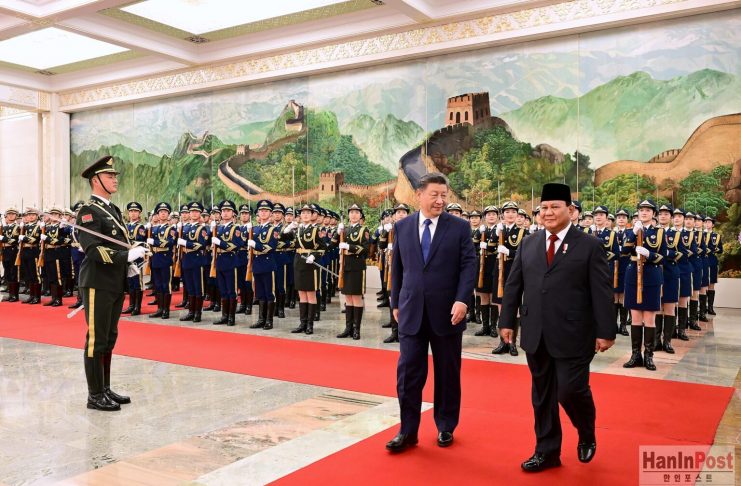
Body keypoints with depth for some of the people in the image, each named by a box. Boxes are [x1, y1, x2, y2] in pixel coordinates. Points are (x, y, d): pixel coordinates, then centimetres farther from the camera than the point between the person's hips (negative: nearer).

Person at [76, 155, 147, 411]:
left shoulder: (113, 209, 15)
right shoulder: (88, 211, -11)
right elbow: (93, 249, -21)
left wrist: (129, 265, 4)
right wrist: (128, 255, -26)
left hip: (116, 284, 9)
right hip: (98, 284, -9)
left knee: (109, 338, 14)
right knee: (96, 339, -1)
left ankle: (105, 389, 24)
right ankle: (95, 395, 8)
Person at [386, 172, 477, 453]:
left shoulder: (460, 227, -1)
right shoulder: (402, 227, 6)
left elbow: (469, 265, -5)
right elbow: (397, 268, 10)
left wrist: (461, 300, -17)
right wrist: (396, 303, 9)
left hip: (447, 311, -1)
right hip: (411, 311, 1)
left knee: (447, 373, 10)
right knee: (408, 372, 1)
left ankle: (445, 427, 26)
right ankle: (408, 431, 12)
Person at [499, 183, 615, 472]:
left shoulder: (590, 245, -3)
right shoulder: (529, 244, 9)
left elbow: (602, 292, -5)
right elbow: (514, 285, 11)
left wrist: (605, 332, -9)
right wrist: (507, 320, 7)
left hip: (572, 335, -4)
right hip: (536, 335, 4)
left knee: (570, 390, -2)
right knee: (542, 395, 11)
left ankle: (587, 436, 29)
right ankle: (547, 451, 25)